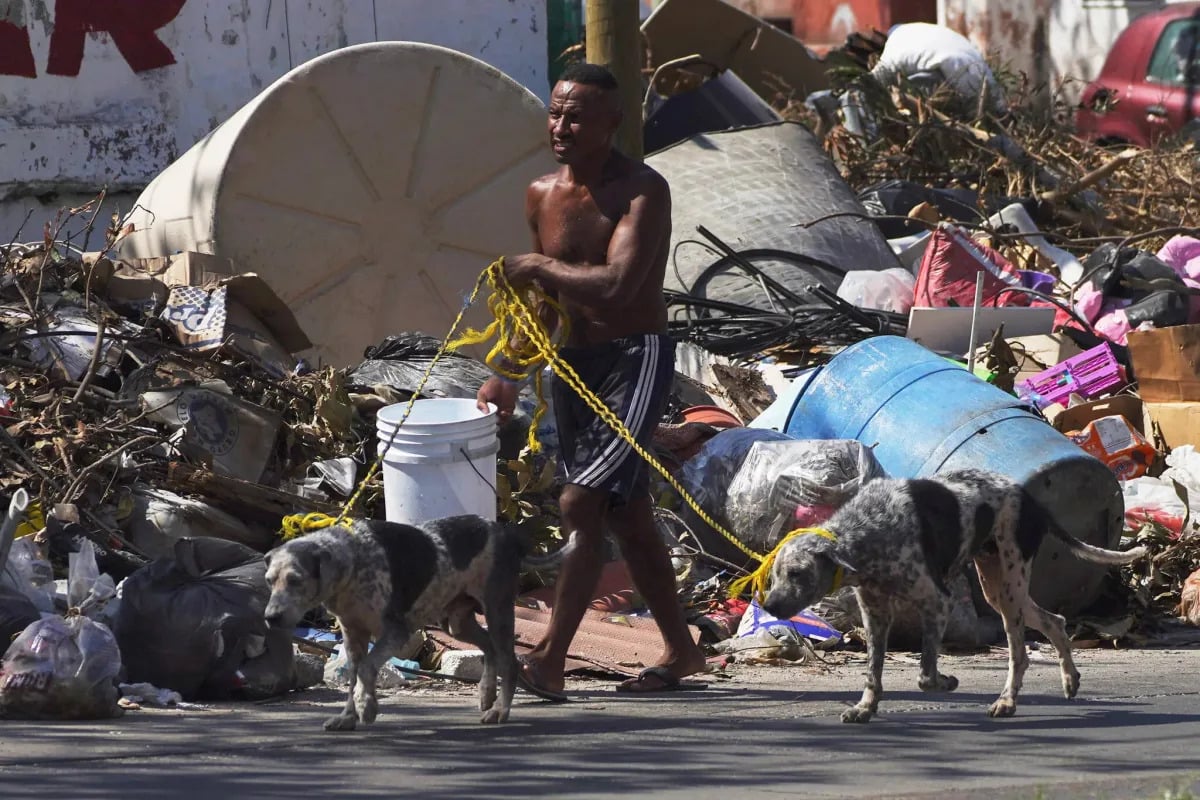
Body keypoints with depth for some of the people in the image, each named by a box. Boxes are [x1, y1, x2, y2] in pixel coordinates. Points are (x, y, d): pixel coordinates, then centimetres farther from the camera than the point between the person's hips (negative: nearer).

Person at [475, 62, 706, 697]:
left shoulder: (641, 191, -14)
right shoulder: (542, 196, 8)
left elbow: (617, 285, -29)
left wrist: (538, 266, -20)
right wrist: (507, 374, 14)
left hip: (635, 361, -8)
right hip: (573, 364, 8)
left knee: (580, 503, -18)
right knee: (627, 517, 14)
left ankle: (551, 658, -19)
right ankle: (680, 650, 25)